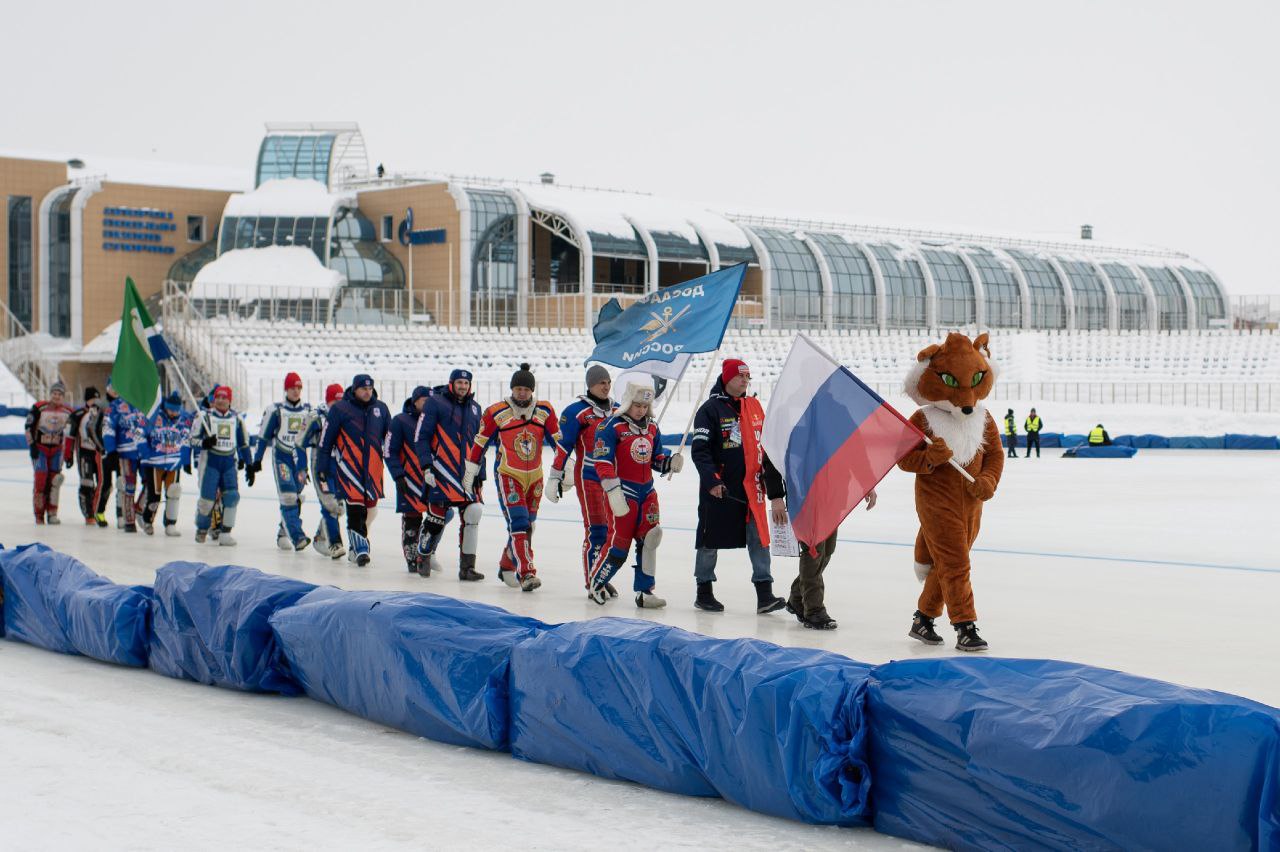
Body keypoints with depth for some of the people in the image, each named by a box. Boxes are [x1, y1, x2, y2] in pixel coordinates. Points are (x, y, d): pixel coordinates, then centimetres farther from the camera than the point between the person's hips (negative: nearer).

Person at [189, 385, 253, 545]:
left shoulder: (236, 418, 10)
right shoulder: (205, 416, 2)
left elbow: (244, 443, 15)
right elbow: (193, 439, 1)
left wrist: (249, 466, 12)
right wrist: (204, 443, -21)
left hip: (229, 463, 3)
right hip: (210, 461, -2)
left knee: (232, 496, -12)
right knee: (207, 498, -5)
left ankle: (224, 534, -7)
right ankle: (202, 529, 20)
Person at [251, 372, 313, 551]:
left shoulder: (308, 410, 8)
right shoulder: (275, 410, -2)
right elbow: (264, 436, 1)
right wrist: (257, 460, -1)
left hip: (300, 458, 4)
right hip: (281, 457, -4)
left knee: (296, 499, 6)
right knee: (287, 497, -15)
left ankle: (283, 533, 22)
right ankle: (297, 537, -21)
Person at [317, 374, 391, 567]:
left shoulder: (381, 409, 9)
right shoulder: (340, 408, -3)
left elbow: (390, 438, 16)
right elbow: (326, 439, 0)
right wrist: (322, 467, 0)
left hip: (373, 466, 4)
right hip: (348, 465, -4)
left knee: (370, 507, 7)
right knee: (355, 506, -13)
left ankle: (357, 546, 22)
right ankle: (360, 548, -12)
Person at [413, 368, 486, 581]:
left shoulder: (475, 408, 16)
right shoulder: (435, 403, -2)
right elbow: (421, 436, -5)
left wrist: (480, 475, 18)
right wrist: (426, 465, -14)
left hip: (468, 473, 5)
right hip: (442, 473, -5)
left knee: (473, 514, -7)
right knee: (436, 516, -2)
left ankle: (467, 566, -1)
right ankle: (423, 556, 22)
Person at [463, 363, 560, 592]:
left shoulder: (545, 411, -1)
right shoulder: (496, 413, -8)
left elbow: (558, 441, 2)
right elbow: (479, 444, -1)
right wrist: (469, 474, 1)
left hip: (534, 478, 4)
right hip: (507, 476, -4)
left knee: (527, 527, 13)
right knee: (518, 522, -16)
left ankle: (507, 567, 31)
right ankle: (527, 573, -20)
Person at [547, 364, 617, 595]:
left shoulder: (617, 410, 11)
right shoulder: (576, 411, -7)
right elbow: (563, 446, -8)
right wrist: (555, 477, -11)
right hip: (588, 476, -6)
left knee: (611, 529, 7)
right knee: (596, 529, -8)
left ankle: (603, 578, 18)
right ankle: (592, 582, -1)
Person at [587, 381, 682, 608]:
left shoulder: (652, 428, 11)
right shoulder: (611, 427, -11)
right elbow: (602, 462, -15)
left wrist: (670, 462, -3)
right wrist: (613, 492, -22)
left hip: (647, 492, 7)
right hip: (622, 493, -7)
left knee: (649, 540, 4)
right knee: (619, 543, -4)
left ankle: (644, 591, 12)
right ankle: (594, 584, 16)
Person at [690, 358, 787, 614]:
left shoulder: (754, 407, 11)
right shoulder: (710, 409, -7)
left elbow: (764, 446, 19)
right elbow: (699, 449, -12)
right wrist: (711, 480, -21)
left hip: (751, 486, 5)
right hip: (719, 488, -5)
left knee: (759, 536, -2)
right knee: (711, 539, 6)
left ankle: (764, 594, -3)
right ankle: (704, 592, 18)